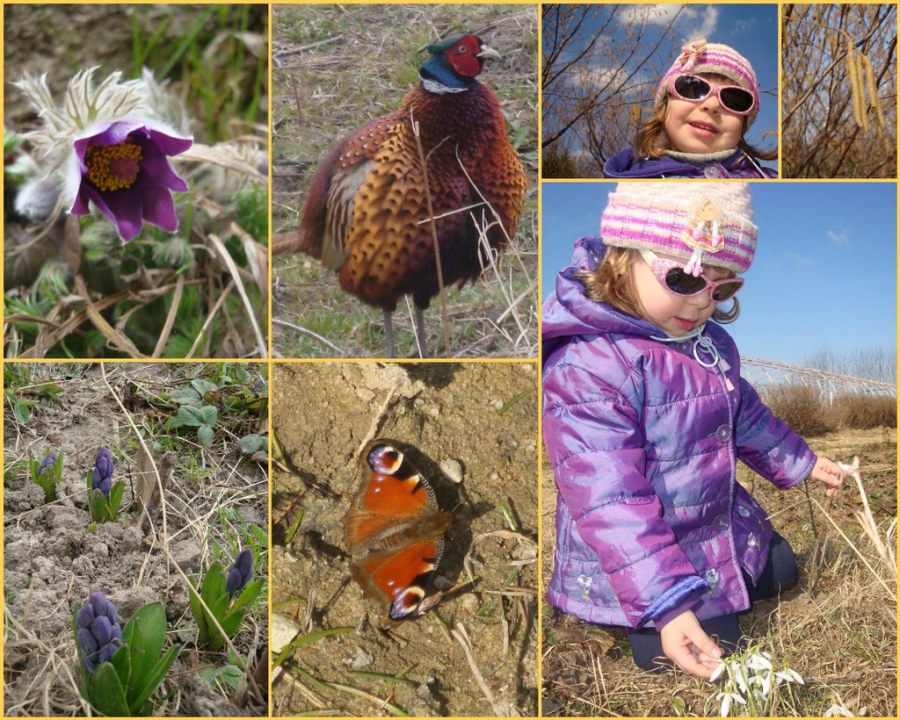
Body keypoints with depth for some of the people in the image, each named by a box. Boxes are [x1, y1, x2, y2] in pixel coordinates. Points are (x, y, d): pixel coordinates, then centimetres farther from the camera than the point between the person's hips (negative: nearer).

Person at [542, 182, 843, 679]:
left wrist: (798, 462, 27)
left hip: (725, 524, 9)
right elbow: (609, 502, -36)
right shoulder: (587, 367, -33)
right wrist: (666, 605, -39)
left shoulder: (709, 340, -3)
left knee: (781, 570, 23)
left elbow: (743, 412, 19)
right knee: (713, 663, -9)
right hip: (637, 561, -9)